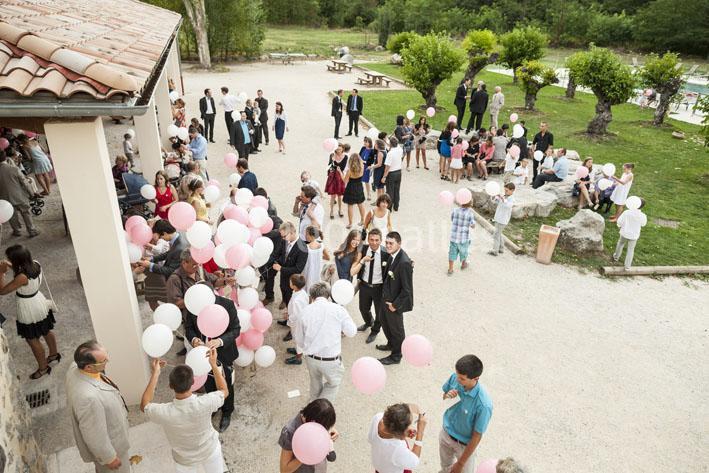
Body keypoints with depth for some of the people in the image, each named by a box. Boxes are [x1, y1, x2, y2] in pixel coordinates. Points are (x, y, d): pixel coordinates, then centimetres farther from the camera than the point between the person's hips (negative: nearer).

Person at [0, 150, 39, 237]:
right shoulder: (14, 169, -20)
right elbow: (24, 182, -13)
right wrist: (31, 192, 2)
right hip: (19, 197, -2)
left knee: (13, 216, 19)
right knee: (26, 213, 14)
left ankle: (16, 231, 34)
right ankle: (32, 231, 21)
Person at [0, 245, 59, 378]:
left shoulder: (22, 277, -35)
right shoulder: (35, 264, -13)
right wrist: (11, 266, -1)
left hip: (29, 311, -8)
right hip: (40, 303, 8)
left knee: (32, 340, 14)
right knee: (46, 332, 28)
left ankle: (43, 368, 32)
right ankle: (54, 355, 49)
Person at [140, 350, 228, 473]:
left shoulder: (164, 413, -35)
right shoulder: (204, 403, -35)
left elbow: (144, 405, -11)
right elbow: (224, 391, -12)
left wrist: (155, 374, -11)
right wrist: (214, 364, -8)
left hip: (185, 460, 0)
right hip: (210, 452, 0)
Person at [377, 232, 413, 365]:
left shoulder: (404, 262, -31)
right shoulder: (393, 255, -5)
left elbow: (407, 288, -26)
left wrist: (395, 305, -19)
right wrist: (384, 295, 7)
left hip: (395, 303, -8)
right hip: (387, 298, 8)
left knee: (396, 329, 14)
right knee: (385, 322, 28)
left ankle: (396, 356, 36)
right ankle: (391, 344, 54)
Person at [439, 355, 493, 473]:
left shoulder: (483, 404, -38)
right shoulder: (454, 377, -24)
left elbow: (477, 436, -24)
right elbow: (442, 396, -1)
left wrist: (460, 463, -15)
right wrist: (446, 396, -26)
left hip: (464, 444, -4)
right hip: (446, 432, 5)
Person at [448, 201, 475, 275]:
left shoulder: (455, 210, -7)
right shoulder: (470, 213, -16)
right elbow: (473, 226, -7)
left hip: (454, 235, 2)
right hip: (464, 237, -2)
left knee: (452, 252, 10)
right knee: (463, 250, 22)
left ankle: (450, 270, 12)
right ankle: (463, 265, 43)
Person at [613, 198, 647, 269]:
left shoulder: (627, 212, -26)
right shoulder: (643, 216, -23)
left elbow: (619, 221, -15)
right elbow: (643, 224, -2)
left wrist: (620, 226, 7)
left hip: (624, 233, 0)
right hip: (634, 236, 0)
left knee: (620, 244, 30)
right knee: (630, 250, 19)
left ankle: (616, 257, 50)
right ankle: (627, 266, 28)